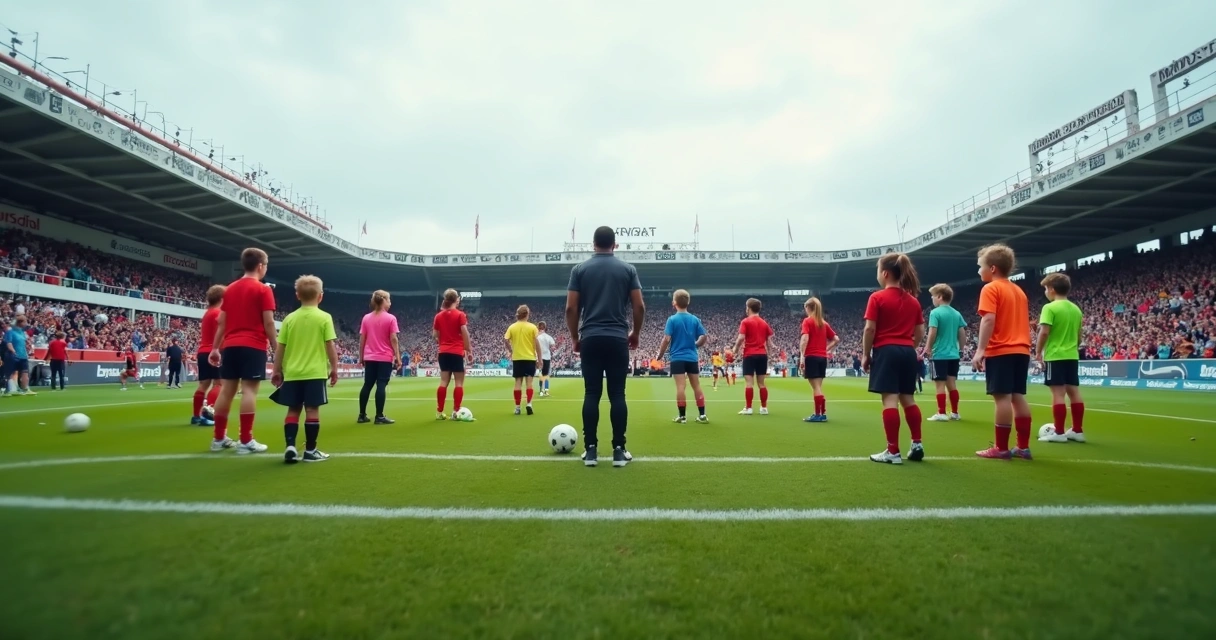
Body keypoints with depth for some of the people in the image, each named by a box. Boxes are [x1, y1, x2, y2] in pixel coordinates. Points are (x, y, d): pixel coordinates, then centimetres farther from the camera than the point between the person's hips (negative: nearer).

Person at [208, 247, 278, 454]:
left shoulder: (230, 289, 15)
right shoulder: (263, 290, -4)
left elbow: (222, 322, 15)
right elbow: (268, 322, -9)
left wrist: (215, 348, 18)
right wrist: (275, 347, -3)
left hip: (230, 345, 7)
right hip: (253, 346, -6)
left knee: (226, 390, 9)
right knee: (249, 390, -7)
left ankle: (219, 438, 14)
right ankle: (246, 441, -8)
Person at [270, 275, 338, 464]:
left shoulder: (290, 318, 5)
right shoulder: (324, 318, -4)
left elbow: (280, 347, 5)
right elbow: (330, 346, -5)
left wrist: (277, 370, 14)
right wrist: (334, 368, 4)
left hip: (292, 373, 3)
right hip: (315, 372, -3)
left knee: (293, 410, 10)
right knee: (312, 410, 1)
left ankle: (290, 447, 3)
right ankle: (310, 451, 5)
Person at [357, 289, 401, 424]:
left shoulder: (366, 318, 6)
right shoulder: (391, 318, -7)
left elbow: (362, 339, 6)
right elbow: (393, 339, -11)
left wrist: (361, 357, 13)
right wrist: (398, 357, -8)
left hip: (369, 358, 5)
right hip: (385, 358, -5)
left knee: (367, 385, 11)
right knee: (381, 386, -4)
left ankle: (362, 415, 15)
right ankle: (379, 416, -3)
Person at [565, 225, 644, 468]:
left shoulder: (580, 269, 4)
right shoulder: (628, 269, 4)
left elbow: (571, 308, 0)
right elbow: (639, 306, 1)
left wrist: (575, 337, 12)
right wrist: (635, 333, 15)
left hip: (590, 339, 0)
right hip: (618, 339, 0)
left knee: (591, 394, 3)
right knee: (617, 395, 2)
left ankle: (590, 450, 5)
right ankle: (619, 450, 4)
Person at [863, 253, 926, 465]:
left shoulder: (877, 297, -7)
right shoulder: (913, 301, 11)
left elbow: (870, 329, -11)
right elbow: (920, 332, 12)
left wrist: (865, 355, -3)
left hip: (886, 351, -6)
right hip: (907, 352, 6)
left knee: (890, 399, -7)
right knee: (907, 398, 15)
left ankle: (893, 452, -6)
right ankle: (917, 444, 18)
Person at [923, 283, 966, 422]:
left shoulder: (935, 313, -10)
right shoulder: (957, 314, 8)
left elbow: (932, 334, -15)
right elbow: (962, 335, 9)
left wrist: (927, 350, -5)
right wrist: (959, 348, 21)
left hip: (939, 355, -6)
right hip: (953, 355, 6)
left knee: (940, 384, -2)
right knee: (952, 384, 11)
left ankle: (941, 414, 1)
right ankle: (955, 413, 16)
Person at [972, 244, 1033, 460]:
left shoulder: (990, 289, -6)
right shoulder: (1019, 291, 19)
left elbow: (989, 319, -18)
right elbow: (1022, 322, 20)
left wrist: (980, 350, -20)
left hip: (1000, 351, -8)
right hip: (1020, 350, 8)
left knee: (1002, 396, -6)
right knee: (1018, 396, 10)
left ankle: (1001, 448, -3)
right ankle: (1023, 446, 13)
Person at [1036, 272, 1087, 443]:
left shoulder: (1050, 308, -11)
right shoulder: (1076, 309, 12)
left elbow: (1044, 332, -17)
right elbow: (1079, 335, 16)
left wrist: (1038, 352, -8)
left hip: (1055, 356, -7)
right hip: (1072, 356, 7)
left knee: (1058, 393, -6)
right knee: (1074, 391, 10)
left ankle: (1059, 432, -4)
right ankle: (1077, 431, 16)